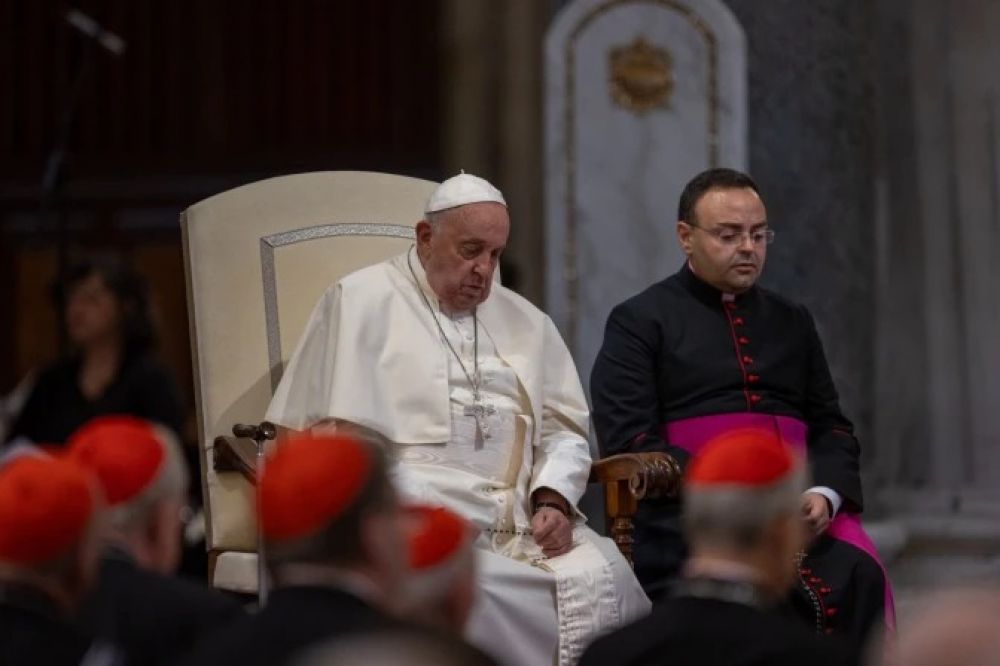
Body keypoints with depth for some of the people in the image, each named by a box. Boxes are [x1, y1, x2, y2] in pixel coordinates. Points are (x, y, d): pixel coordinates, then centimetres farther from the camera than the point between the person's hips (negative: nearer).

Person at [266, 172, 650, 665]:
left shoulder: (524, 321, 22)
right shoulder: (361, 302, 5)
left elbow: (563, 430, 20)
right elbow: (335, 434, -3)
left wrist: (553, 501, -3)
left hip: (520, 521, 5)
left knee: (601, 582, -24)